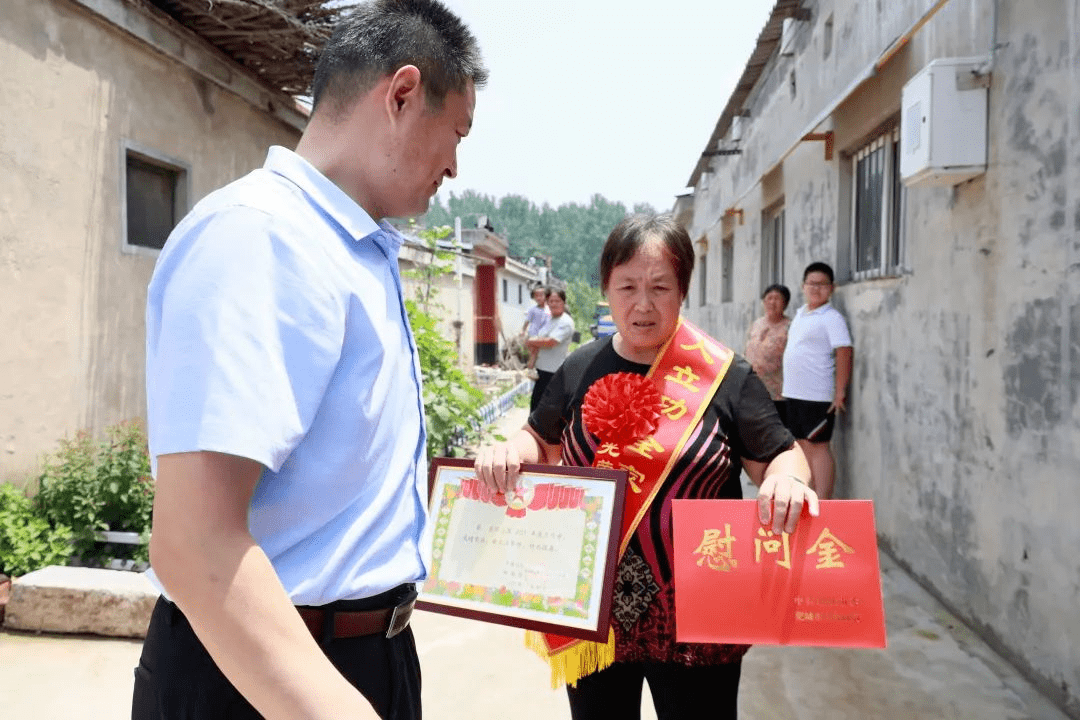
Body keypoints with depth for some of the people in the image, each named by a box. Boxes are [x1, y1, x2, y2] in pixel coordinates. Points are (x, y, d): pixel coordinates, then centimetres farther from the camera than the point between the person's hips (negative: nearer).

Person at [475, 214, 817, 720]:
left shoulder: (725, 375, -7)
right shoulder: (581, 369, 1)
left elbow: (781, 456, 1)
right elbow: (540, 442, 14)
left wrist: (787, 481, -22)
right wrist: (508, 452, -7)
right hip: (593, 610, 3)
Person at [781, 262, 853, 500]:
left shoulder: (831, 318, -10)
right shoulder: (800, 314, 14)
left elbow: (844, 353, -16)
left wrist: (840, 392, -20)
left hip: (817, 395, -8)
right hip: (793, 392, 8)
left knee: (818, 446, -4)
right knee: (802, 445, 14)